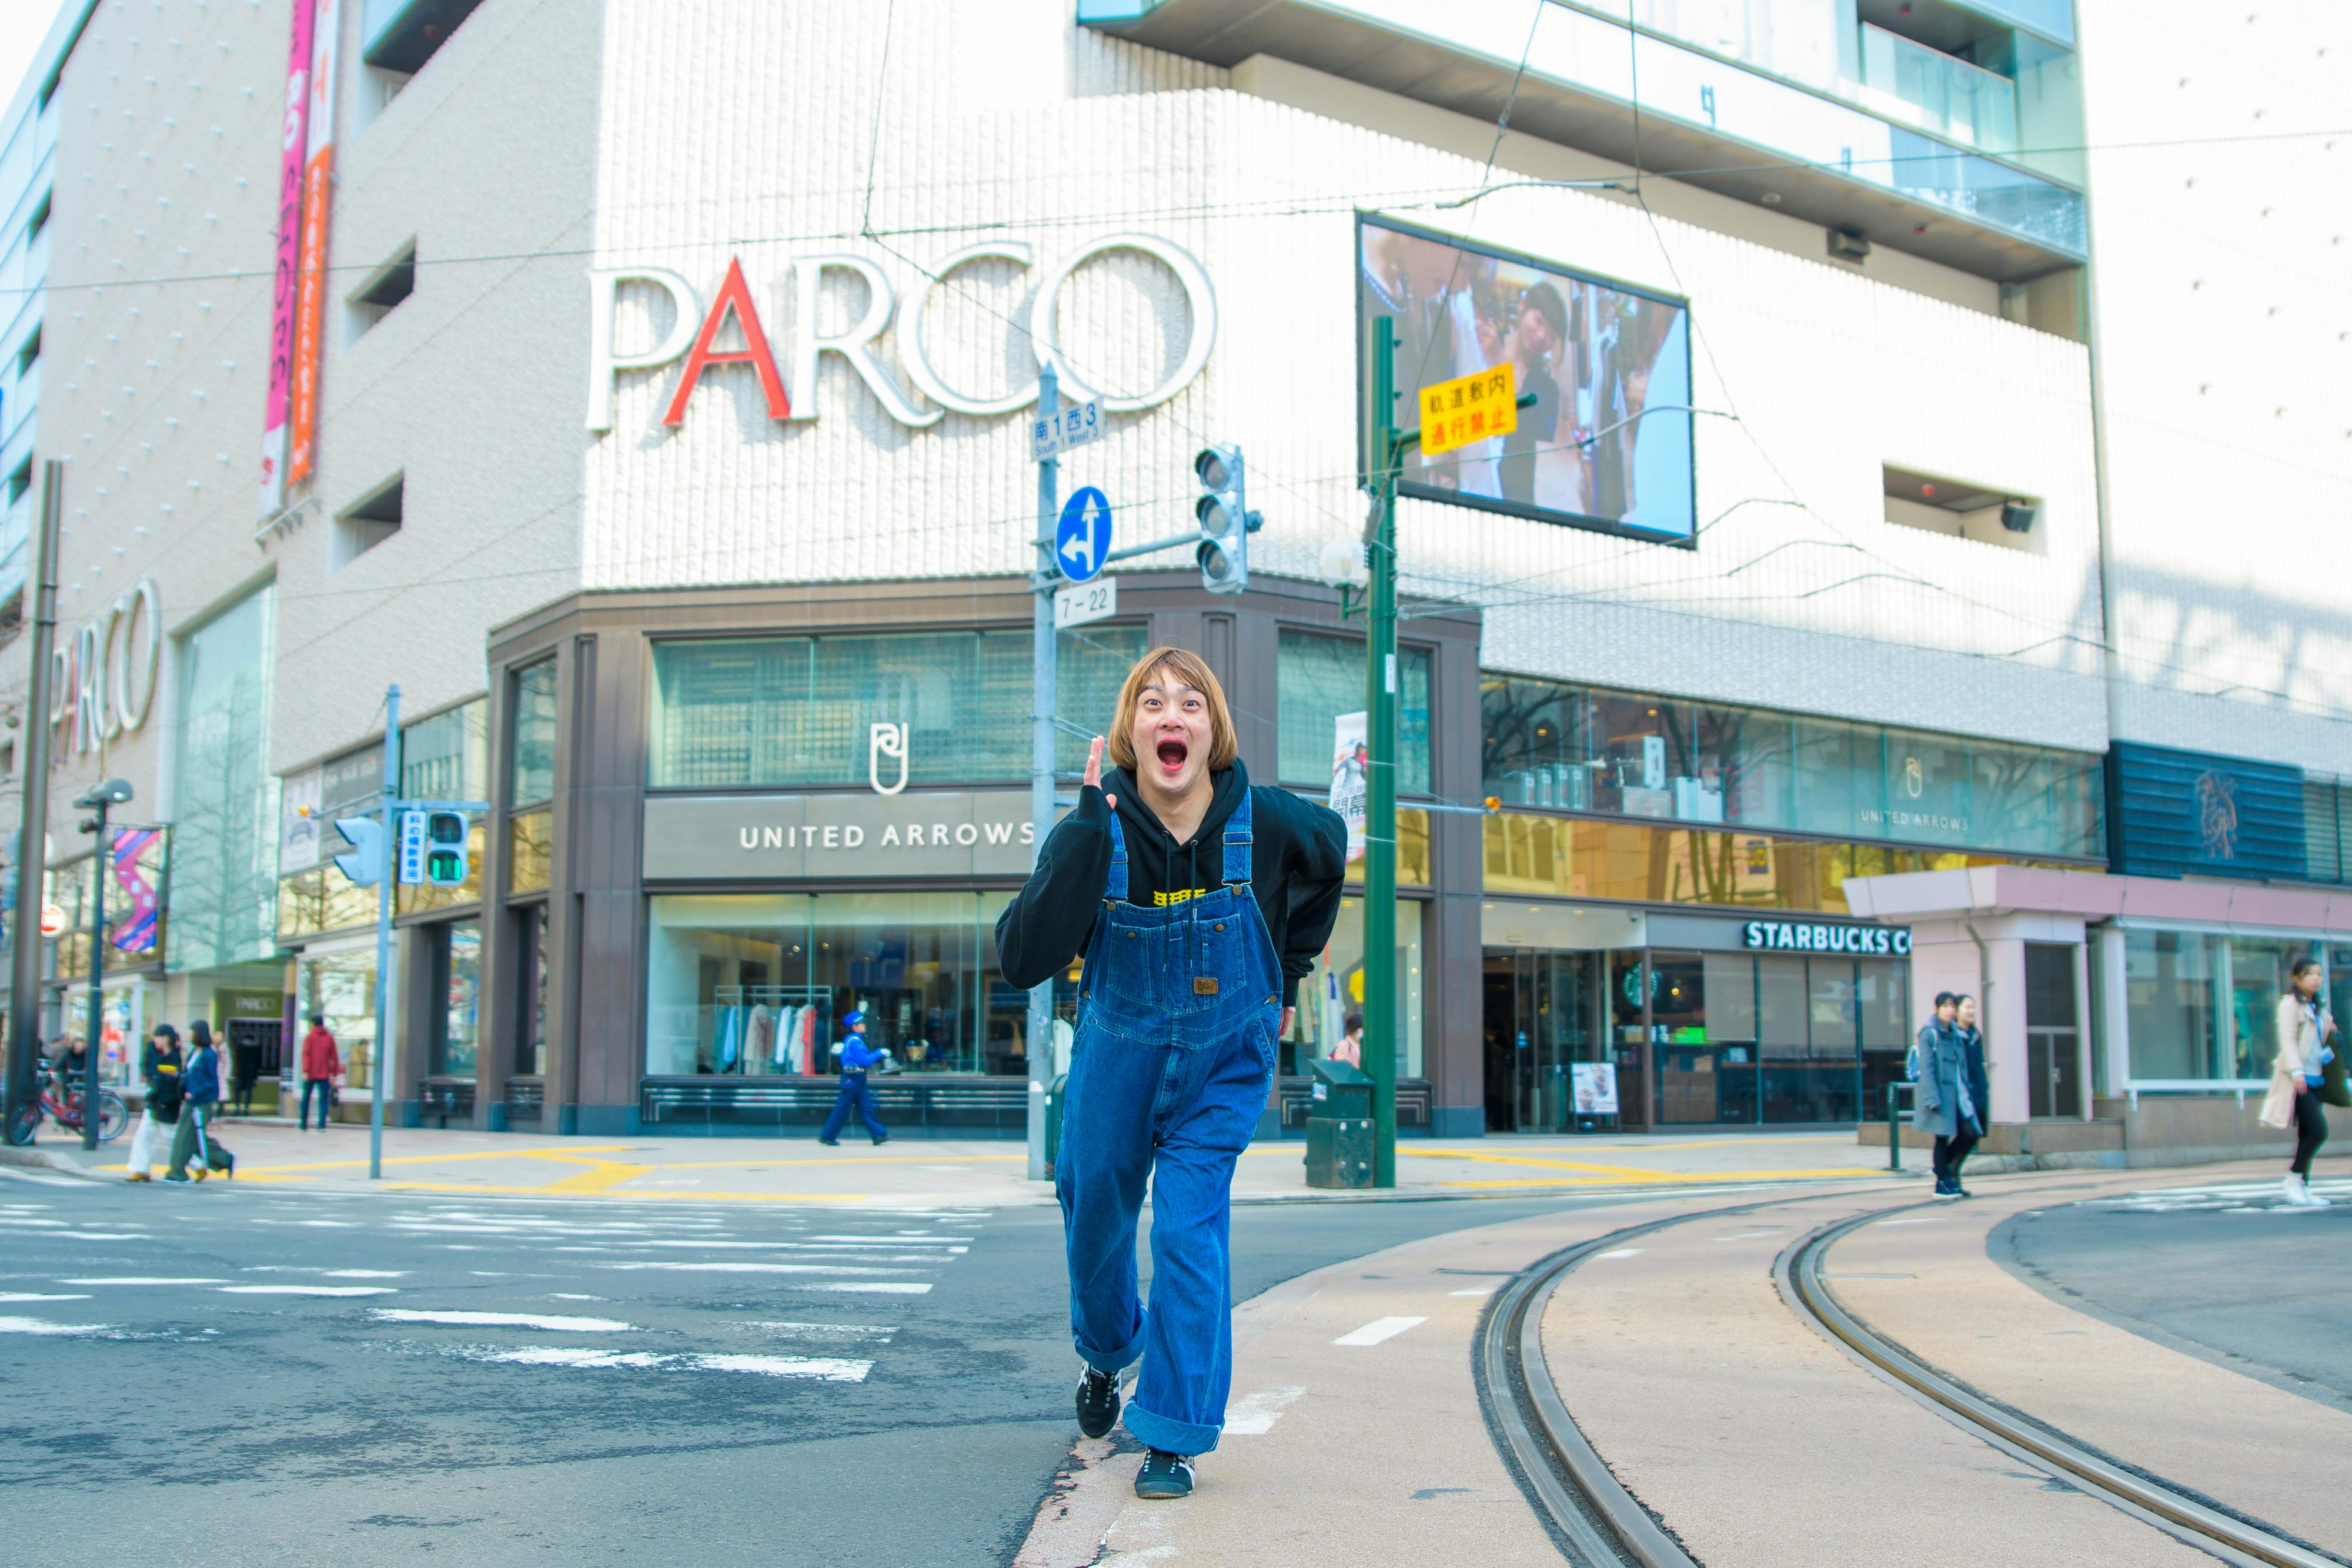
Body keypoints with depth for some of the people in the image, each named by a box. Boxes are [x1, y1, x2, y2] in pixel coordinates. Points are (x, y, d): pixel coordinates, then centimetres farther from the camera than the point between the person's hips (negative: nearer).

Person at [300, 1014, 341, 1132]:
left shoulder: (310, 1037, 1)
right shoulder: (330, 1037, 7)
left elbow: (306, 1054, -10)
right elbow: (334, 1057, 5)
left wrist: (305, 1071, -16)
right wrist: (335, 1074, 9)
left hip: (310, 1075, -1)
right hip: (324, 1076, 1)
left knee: (306, 1099, 12)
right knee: (324, 1100, -1)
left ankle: (304, 1125, 18)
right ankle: (322, 1125, -14)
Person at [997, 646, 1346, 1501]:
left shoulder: (1265, 822, -19)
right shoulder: (1094, 835, -21)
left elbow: (1328, 850, 7)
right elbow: (1025, 962, -34)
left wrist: (1287, 978, 9)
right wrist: (1086, 830, -39)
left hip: (1226, 1062, -1)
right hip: (1118, 1054, 2)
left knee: (1189, 1227, -12)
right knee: (1094, 1212, 17)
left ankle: (1174, 1437, 3)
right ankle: (1106, 1354, 49)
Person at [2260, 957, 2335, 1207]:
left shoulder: (2317, 1008, 19)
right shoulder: (2290, 1003, -5)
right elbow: (2288, 1038, -14)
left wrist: (2329, 1031, 8)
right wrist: (2296, 1071, -23)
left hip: (2314, 1077, 8)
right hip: (2296, 1079, -8)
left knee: (2307, 1134, 6)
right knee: (2318, 1130, -15)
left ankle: (2303, 1187, 9)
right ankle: (2294, 1177, -4)